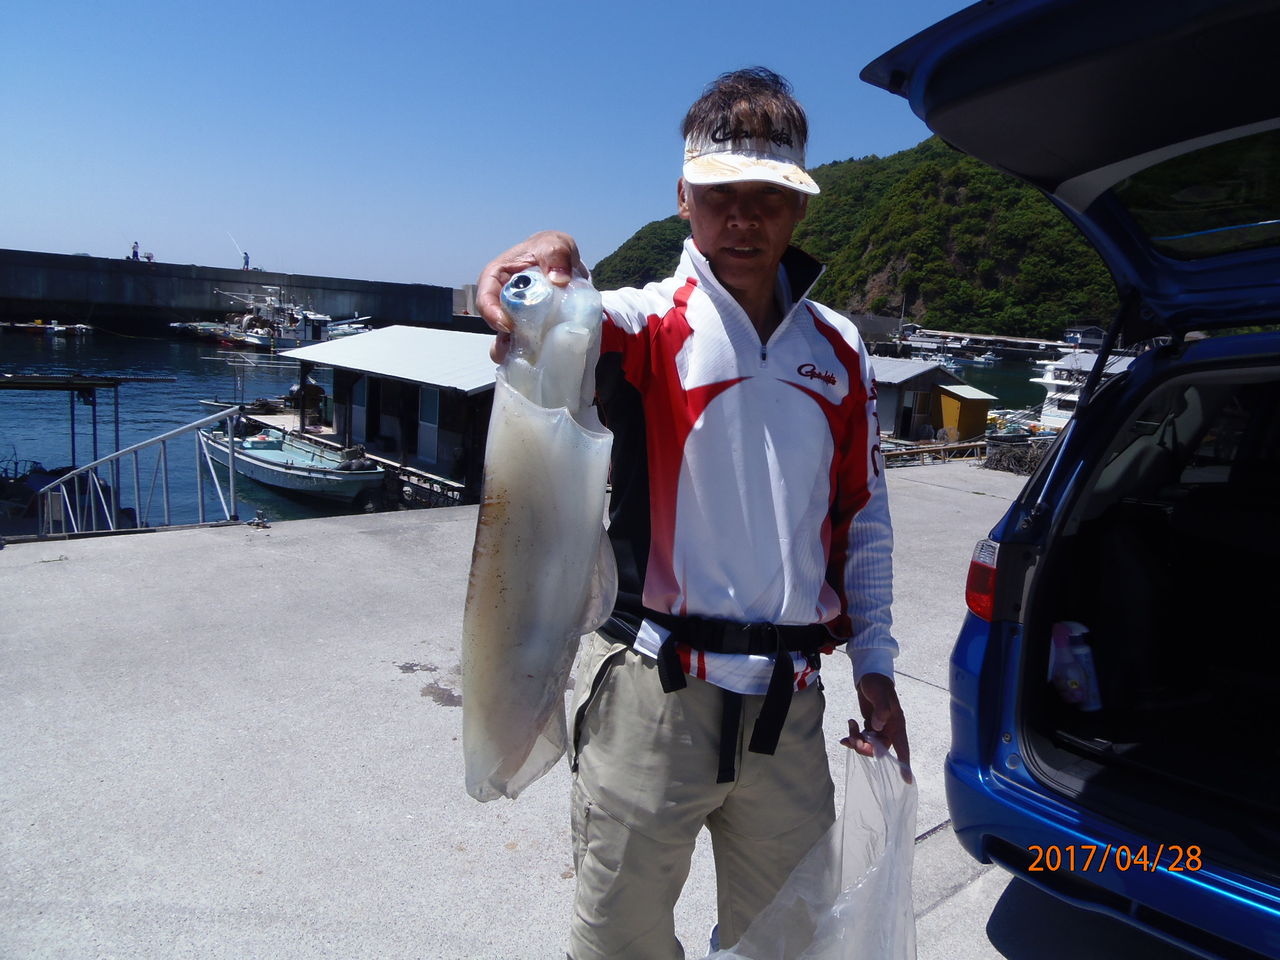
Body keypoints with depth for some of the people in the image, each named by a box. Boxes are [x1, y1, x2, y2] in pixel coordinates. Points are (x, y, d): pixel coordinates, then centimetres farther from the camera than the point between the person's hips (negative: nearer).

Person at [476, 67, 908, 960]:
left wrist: (874, 661, 11)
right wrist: (554, 262, -49)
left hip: (789, 701, 4)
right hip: (654, 687, -3)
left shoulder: (839, 350, 9)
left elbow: (865, 520, 13)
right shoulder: (648, 324, -3)